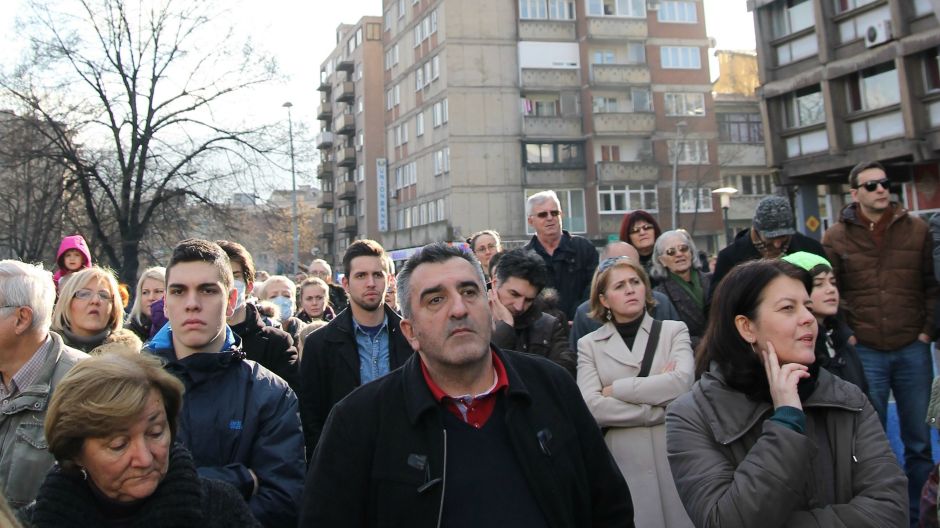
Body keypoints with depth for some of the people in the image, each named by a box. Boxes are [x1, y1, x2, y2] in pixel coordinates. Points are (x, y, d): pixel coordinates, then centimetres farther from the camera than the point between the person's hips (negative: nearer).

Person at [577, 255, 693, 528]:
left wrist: (617, 389, -9)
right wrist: (662, 409, -10)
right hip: (624, 461, 0)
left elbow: (682, 382, -13)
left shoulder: (674, 330, 5)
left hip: (675, 456, 0)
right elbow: (592, 407, -10)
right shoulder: (589, 344, 4)